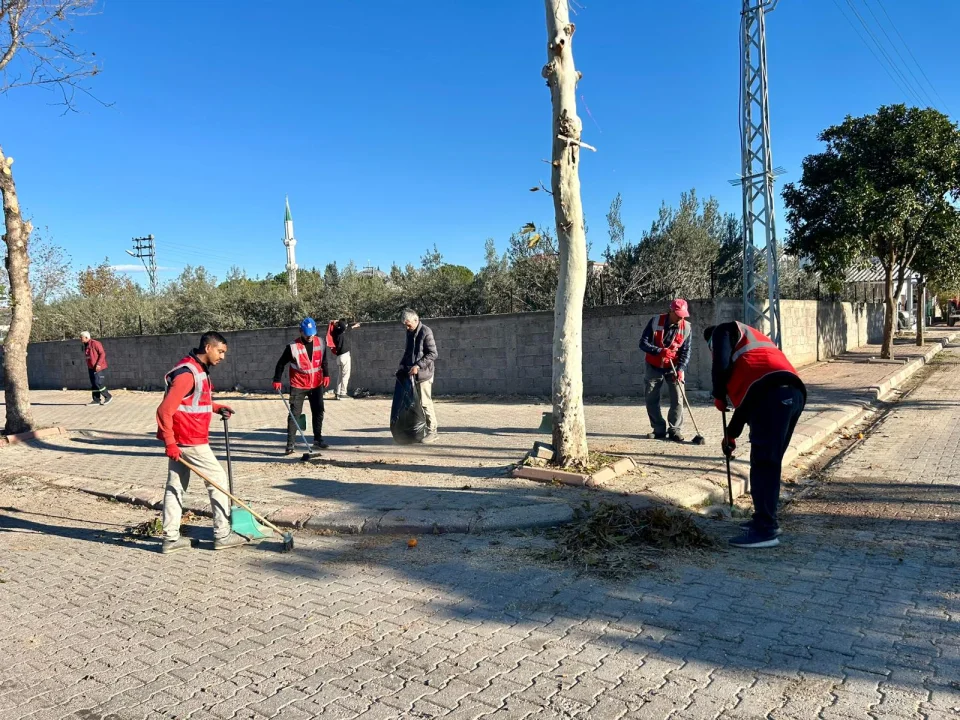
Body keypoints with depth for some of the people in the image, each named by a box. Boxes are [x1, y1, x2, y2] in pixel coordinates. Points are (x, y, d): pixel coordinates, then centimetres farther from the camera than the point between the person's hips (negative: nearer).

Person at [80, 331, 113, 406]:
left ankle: (108, 397, -2)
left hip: (97, 367, -9)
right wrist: (89, 367, 19)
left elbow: (102, 353, -16)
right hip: (91, 368, 9)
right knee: (93, 384, 7)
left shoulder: (95, 343, -13)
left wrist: (98, 364, -22)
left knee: (98, 383, -13)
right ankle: (96, 400, 11)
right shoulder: (86, 345, 13)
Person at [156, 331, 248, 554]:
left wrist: (216, 407, 12)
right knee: (218, 478, -1)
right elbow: (164, 410, -24)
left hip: (179, 440, 10)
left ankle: (171, 538, 18)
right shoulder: (187, 373, -20)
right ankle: (222, 535, 6)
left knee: (176, 486, 11)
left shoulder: (199, 370, 12)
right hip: (189, 441, -10)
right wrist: (170, 442, -24)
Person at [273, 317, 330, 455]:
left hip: (316, 384, 5)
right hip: (298, 386, -4)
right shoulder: (293, 347, -15)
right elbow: (281, 363, -8)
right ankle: (290, 443, -2)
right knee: (294, 414, -6)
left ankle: (318, 439, 23)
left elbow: (324, 360, 14)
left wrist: (326, 375, 9)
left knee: (318, 412, 11)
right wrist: (277, 380, -11)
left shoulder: (320, 343, -1)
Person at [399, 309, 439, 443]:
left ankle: (432, 431, 6)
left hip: (423, 373, -8)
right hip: (412, 373, 8)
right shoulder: (410, 332, 12)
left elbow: (433, 354, -15)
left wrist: (418, 366, -20)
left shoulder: (426, 332, -13)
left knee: (425, 403, -4)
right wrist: (403, 364, 9)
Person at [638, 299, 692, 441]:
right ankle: (659, 430, 14)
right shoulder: (655, 321, -15)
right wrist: (660, 351, -31)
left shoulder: (687, 328, -10)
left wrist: (680, 369, -21)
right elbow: (643, 343, -15)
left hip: (674, 367, 0)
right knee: (651, 399, 3)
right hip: (653, 367, 0)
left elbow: (686, 351, -7)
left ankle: (674, 429, 4)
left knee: (677, 399, -8)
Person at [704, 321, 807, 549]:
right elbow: (746, 396, 38)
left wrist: (719, 396, 13)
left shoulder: (723, 331, 16)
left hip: (772, 394, -9)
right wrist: (731, 435, 41)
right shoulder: (749, 341, 39)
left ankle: (765, 530, -6)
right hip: (793, 393, 9)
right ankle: (765, 519, 25)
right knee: (769, 462, 17)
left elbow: (721, 365, -5)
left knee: (763, 463, -7)